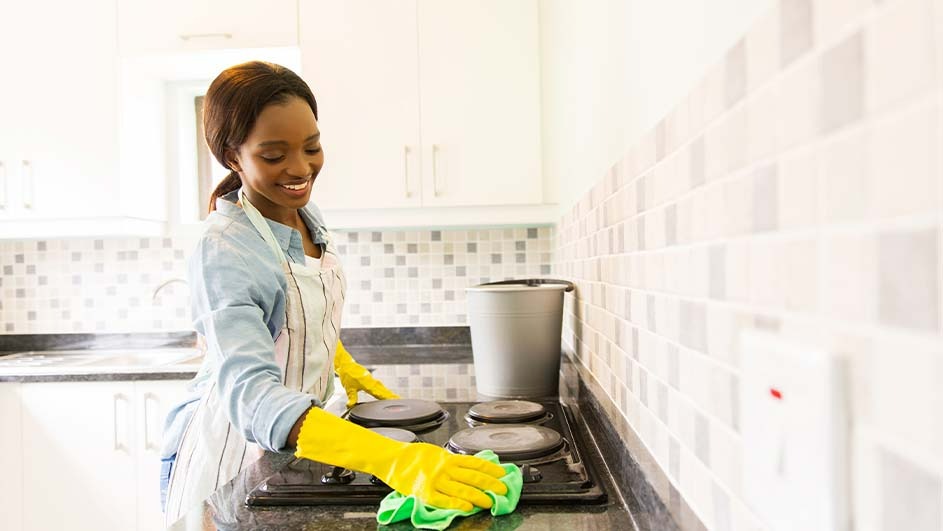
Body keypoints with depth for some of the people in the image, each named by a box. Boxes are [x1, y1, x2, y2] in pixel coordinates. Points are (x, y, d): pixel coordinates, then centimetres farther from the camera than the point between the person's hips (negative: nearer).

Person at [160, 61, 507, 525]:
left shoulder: (306, 216, -5)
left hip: (297, 445, 7)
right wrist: (393, 461, -54)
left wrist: (346, 367, 3)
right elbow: (250, 393, -42)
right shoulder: (223, 253, -29)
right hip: (234, 456, -6)